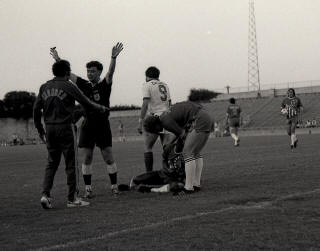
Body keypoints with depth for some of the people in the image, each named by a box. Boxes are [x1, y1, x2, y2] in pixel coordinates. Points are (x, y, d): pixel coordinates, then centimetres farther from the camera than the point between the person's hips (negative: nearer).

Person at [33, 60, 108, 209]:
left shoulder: (44, 87, 9)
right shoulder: (69, 87, -5)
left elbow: (36, 109, 9)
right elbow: (86, 104, -2)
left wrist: (40, 129, 17)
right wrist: (101, 108, 16)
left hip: (49, 128, 5)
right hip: (65, 127, -5)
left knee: (51, 163, 13)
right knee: (70, 164, 2)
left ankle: (45, 194, -1)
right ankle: (72, 199, 6)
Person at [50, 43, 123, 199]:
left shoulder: (105, 85, 0)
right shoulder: (84, 85, 10)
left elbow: (110, 72, -17)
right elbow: (68, 74, 13)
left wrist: (113, 58, -34)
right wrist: (57, 60, 8)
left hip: (103, 126, -3)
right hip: (87, 126, 3)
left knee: (108, 157, -2)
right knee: (87, 157, 3)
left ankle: (114, 186, 7)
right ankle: (88, 188, 9)